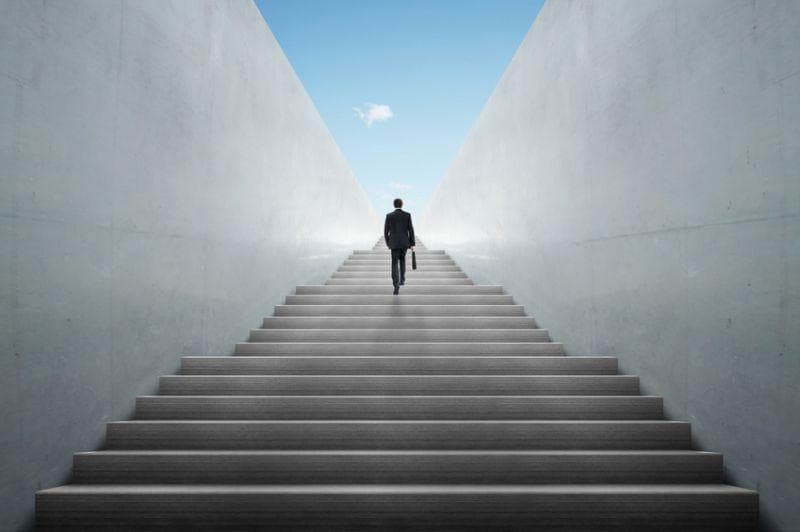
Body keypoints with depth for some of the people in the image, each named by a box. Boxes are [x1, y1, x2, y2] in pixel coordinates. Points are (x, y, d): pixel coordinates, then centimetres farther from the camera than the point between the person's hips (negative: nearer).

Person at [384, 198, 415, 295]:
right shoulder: (407, 215, -3)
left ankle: (396, 286, -15)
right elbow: (411, 230, -5)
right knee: (402, 259, 28)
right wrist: (412, 244, 0)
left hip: (394, 243, -1)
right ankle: (402, 279, 32)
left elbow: (386, 231, 1)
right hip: (405, 242, 1)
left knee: (395, 264, -1)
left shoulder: (389, 216, -3)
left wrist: (387, 243, 15)